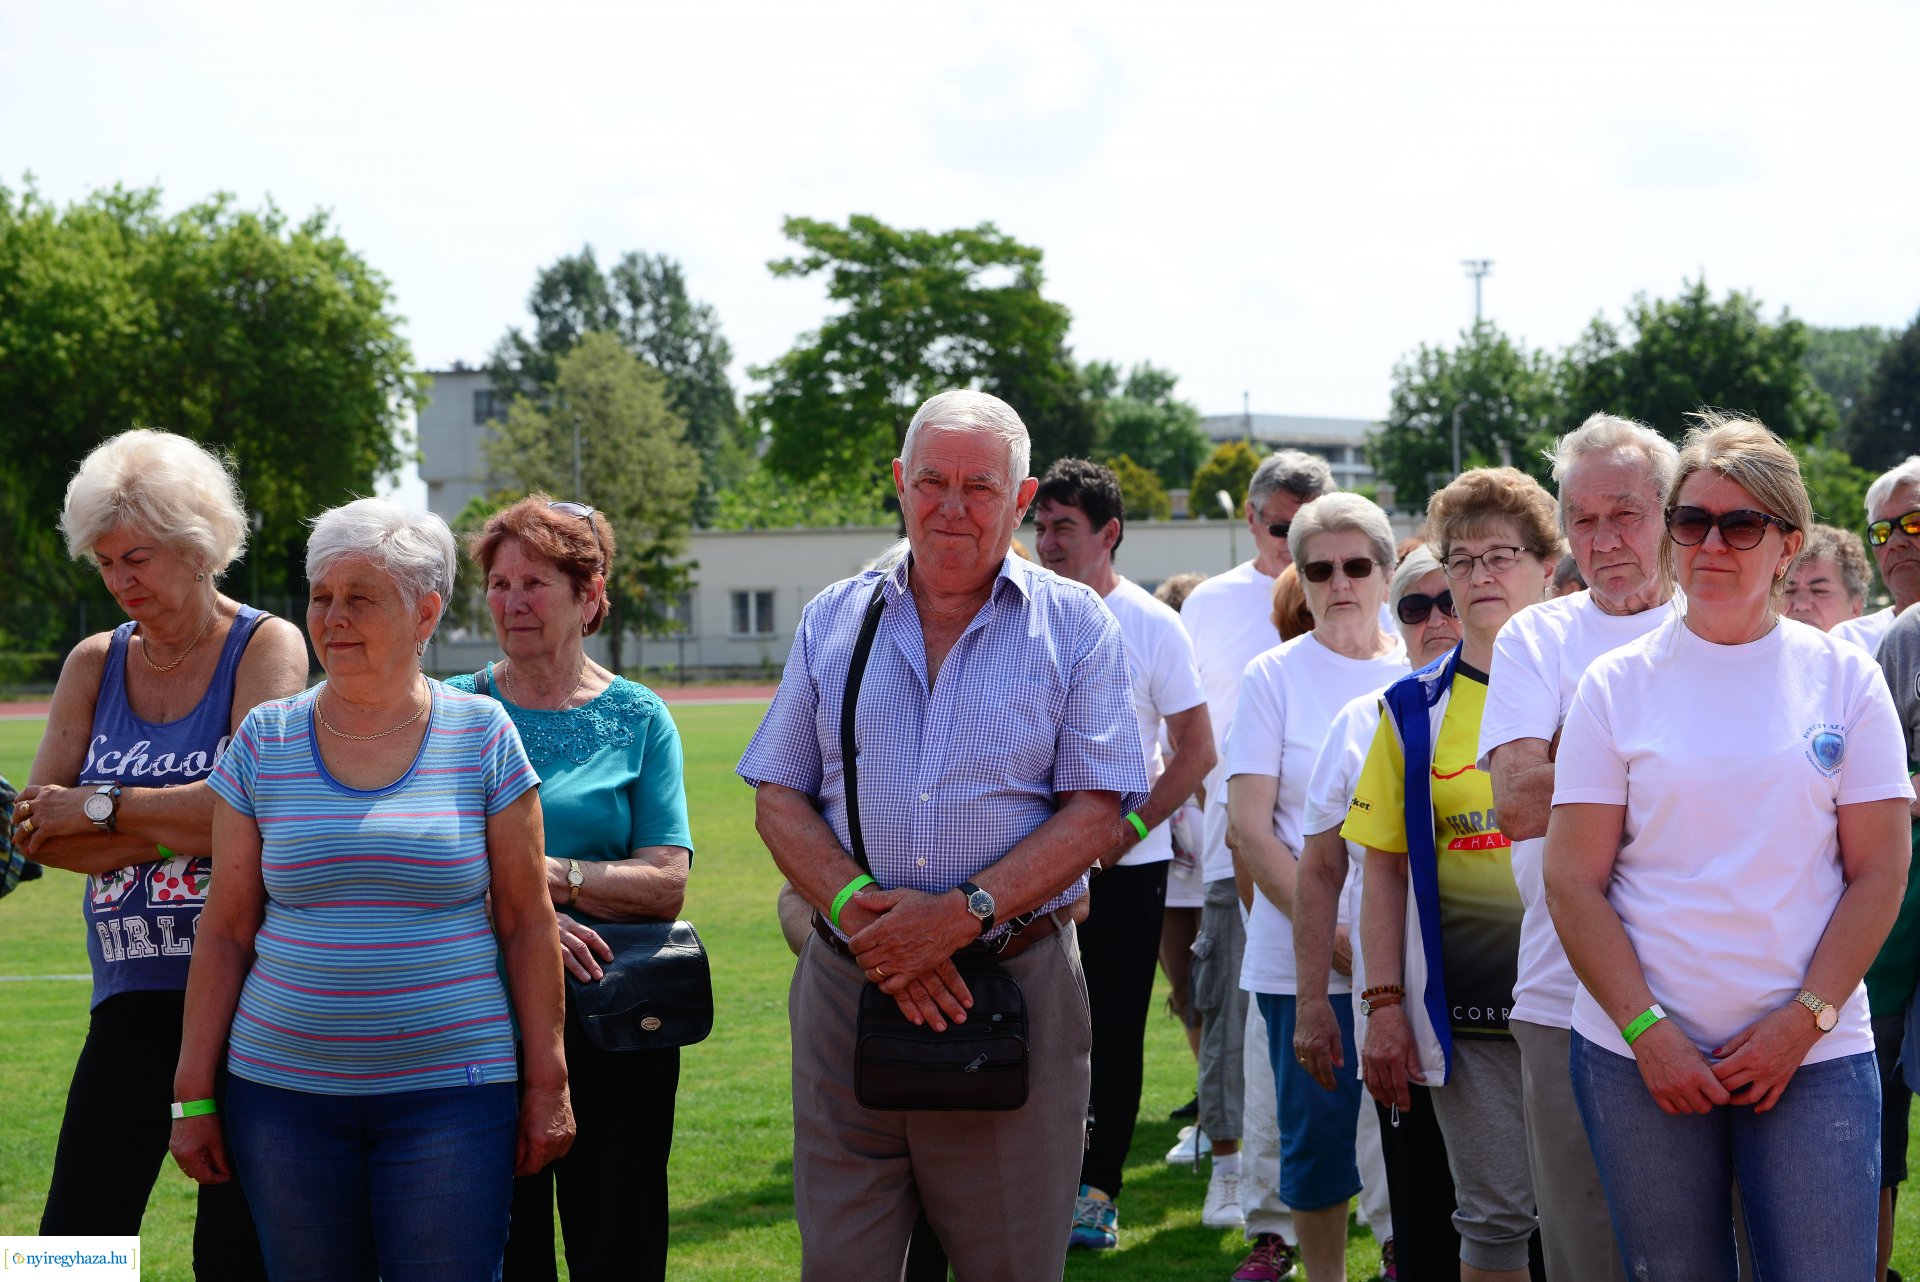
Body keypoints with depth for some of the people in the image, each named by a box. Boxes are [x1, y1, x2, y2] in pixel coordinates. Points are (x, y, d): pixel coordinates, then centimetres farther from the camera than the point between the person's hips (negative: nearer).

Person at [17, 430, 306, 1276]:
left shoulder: (266, 649, -1)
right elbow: (36, 829, 3)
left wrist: (100, 807, -8)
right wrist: (178, 827, -11)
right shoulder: (95, 665, 12)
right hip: (132, 998, 4)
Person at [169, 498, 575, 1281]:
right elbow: (224, 932, 7)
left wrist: (546, 1084, 0)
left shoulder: (481, 737, 1)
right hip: (284, 1091, 2)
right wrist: (193, 1093, 5)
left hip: (449, 1091, -2)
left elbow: (526, 922, 2)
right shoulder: (264, 742, 5)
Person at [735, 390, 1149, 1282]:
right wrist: (856, 910, -11)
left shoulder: (1074, 626, 3)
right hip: (846, 985, 2)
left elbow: (1099, 811, -5)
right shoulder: (834, 621, 11)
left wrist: (965, 914, -16)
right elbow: (779, 798, 8)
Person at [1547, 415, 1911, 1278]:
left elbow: (1879, 869, 2)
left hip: (1815, 1051, 0)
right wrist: (1646, 1030, -9)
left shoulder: (1844, 678, 5)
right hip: (1640, 1052, 0)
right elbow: (1573, 883, 0)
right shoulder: (1618, 686, 4)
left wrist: (1805, 1019, -8)